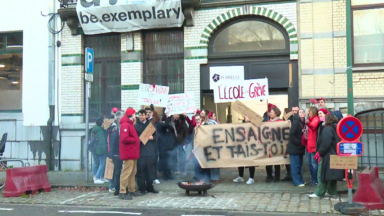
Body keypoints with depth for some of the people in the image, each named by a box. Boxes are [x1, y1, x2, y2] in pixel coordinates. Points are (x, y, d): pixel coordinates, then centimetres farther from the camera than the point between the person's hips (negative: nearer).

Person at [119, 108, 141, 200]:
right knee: (126, 172, -9)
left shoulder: (130, 124, 19)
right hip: (128, 153, -11)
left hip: (132, 153, 11)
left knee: (133, 172, 15)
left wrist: (137, 139, 8)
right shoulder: (125, 125, -14)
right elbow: (124, 138, -24)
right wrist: (135, 140, -14)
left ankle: (131, 190, 22)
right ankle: (122, 192, -7)